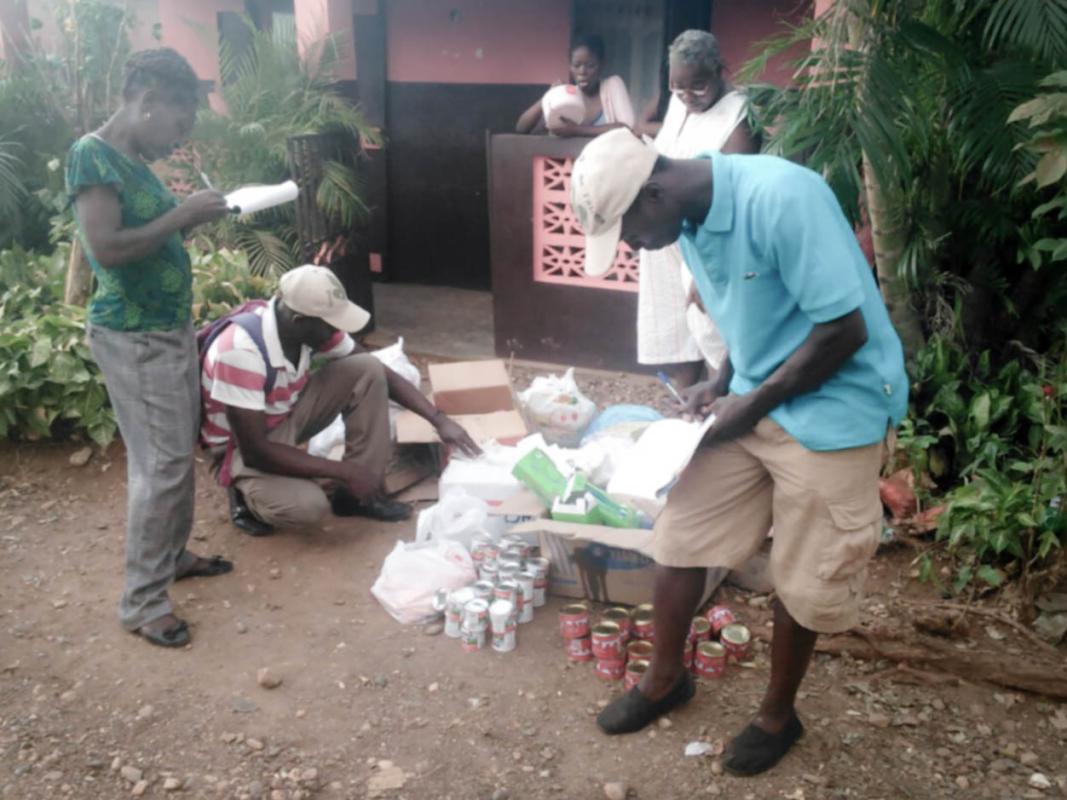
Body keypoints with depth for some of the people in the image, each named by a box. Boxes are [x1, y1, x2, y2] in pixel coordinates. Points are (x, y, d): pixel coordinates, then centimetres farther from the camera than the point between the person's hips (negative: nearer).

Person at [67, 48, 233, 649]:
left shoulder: (138, 161, 12)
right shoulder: (92, 155, -16)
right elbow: (105, 248, -25)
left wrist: (194, 219, 8)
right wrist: (182, 216, -19)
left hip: (172, 327, 10)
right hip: (133, 336, -9)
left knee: (181, 452, 18)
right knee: (160, 463, -6)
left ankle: (174, 554, 34)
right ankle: (142, 600, 5)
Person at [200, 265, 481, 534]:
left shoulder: (314, 324, -16)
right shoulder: (240, 350, -36)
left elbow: (381, 373, -4)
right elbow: (256, 451, -33)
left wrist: (438, 419, -13)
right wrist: (345, 472, -30)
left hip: (289, 414, 6)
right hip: (245, 446, -6)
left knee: (368, 370, -15)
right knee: (307, 506, -34)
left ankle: (359, 493, -6)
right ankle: (247, 495, 1)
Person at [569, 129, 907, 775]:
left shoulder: (781, 199, -26)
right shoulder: (691, 220, 0)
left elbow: (845, 329, -24)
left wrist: (753, 404, -17)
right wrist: (721, 384, 0)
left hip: (832, 412, -7)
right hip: (752, 401, 7)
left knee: (803, 579, 7)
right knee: (680, 538, 8)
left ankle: (779, 714, 32)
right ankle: (666, 679, 31)